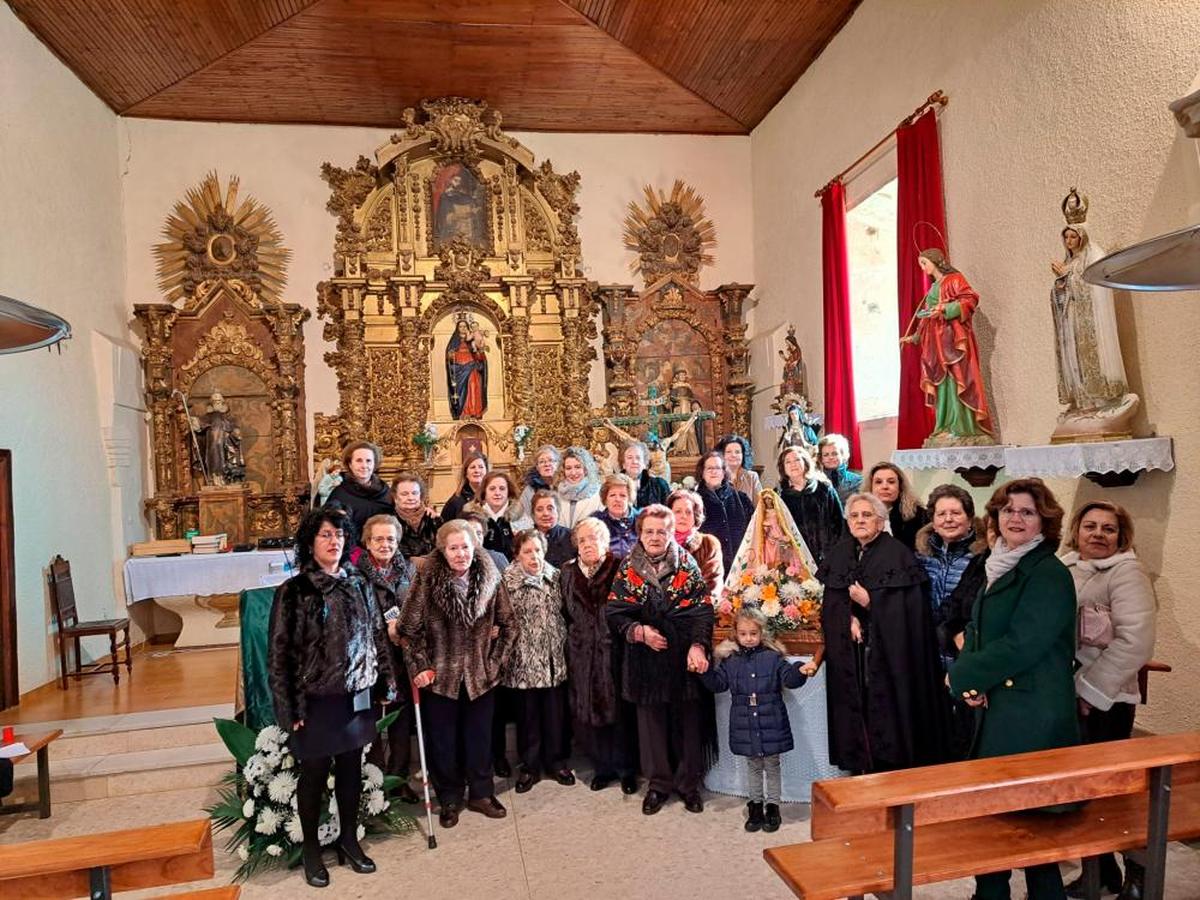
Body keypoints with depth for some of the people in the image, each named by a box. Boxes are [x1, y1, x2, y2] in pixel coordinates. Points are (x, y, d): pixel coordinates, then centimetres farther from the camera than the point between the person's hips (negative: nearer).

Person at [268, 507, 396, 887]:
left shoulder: (359, 585, 3)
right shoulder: (292, 591, -10)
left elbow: (378, 637, 9)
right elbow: (279, 653, -9)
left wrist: (386, 684, 8)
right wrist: (289, 709, -11)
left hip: (356, 697, 4)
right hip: (316, 700, -3)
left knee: (351, 770, 15)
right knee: (314, 774, 11)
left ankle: (349, 839, 34)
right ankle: (311, 849, 30)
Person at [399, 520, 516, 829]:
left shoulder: (489, 578, -6)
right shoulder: (427, 580, -13)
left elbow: (509, 623, 3)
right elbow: (411, 628, -8)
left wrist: (497, 660, -1)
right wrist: (421, 666, -9)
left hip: (480, 674, 2)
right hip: (441, 674, -1)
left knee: (480, 737, 14)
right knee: (443, 741, 11)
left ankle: (481, 794, 33)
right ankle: (449, 800, 30)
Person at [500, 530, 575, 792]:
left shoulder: (556, 577, 4)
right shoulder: (507, 582, -7)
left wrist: (564, 646, 10)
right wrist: (506, 656, -7)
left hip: (554, 658, 3)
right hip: (524, 661, -2)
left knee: (556, 714, 10)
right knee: (527, 716, 9)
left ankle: (555, 761, 29)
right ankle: (529, 766, 26)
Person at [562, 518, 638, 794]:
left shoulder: (619, 569, -4)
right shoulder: (568, 572, 7)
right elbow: (565, 612, 14)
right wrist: (574, 639, 10)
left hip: (615, 652, -3)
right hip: (582, 655, 3)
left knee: (620, 710, 3)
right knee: (587, 712, 7)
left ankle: (626, 769, 21)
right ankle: (602, 767, 25)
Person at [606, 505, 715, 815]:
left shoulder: (687, 565, -2)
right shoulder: (628, 568, 2)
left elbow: (703, 610, -6)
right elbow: (615, 612, 1)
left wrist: (698, 645, -19)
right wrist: (640, 631, -14)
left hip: (685, 655, -1)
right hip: (645, 656, 1)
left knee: (689, 718, 6)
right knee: (651, 718, 9)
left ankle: (689, 783, 25)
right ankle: (658, 783, 26)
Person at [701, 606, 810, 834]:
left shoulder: (773, 657, -6)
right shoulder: (730, 660, 0)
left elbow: (788, 678, -12)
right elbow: (718, 683, -1)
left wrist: (800, 672, -32)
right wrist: (704, 671, -16)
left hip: (771, 723, -2)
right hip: (745, 725, 2)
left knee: (772, 766, 12)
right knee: (753, 766, 18)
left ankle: (772, 806, 28)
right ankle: (756, 804, 32)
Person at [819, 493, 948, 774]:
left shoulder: (898, 555, -8)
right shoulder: (840, 554, 7)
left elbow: (910, 608, -13)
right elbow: (829, 604, 8)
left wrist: (870, 603, -18)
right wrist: (850, 618, -9)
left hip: (888, 653, -4)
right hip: (849, 655, 5)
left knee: (888, 714, -1)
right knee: (855, 709, 7)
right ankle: (859, 769, 20)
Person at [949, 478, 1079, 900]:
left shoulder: (1049, 574, -14)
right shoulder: (1002, 568, 12)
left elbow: (1021, 645, -20)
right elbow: (977, 629, 13)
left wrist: (962, 676, -11)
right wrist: (972, 680, -5)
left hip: (1032, 716, -8)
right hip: (996, 707, 8)